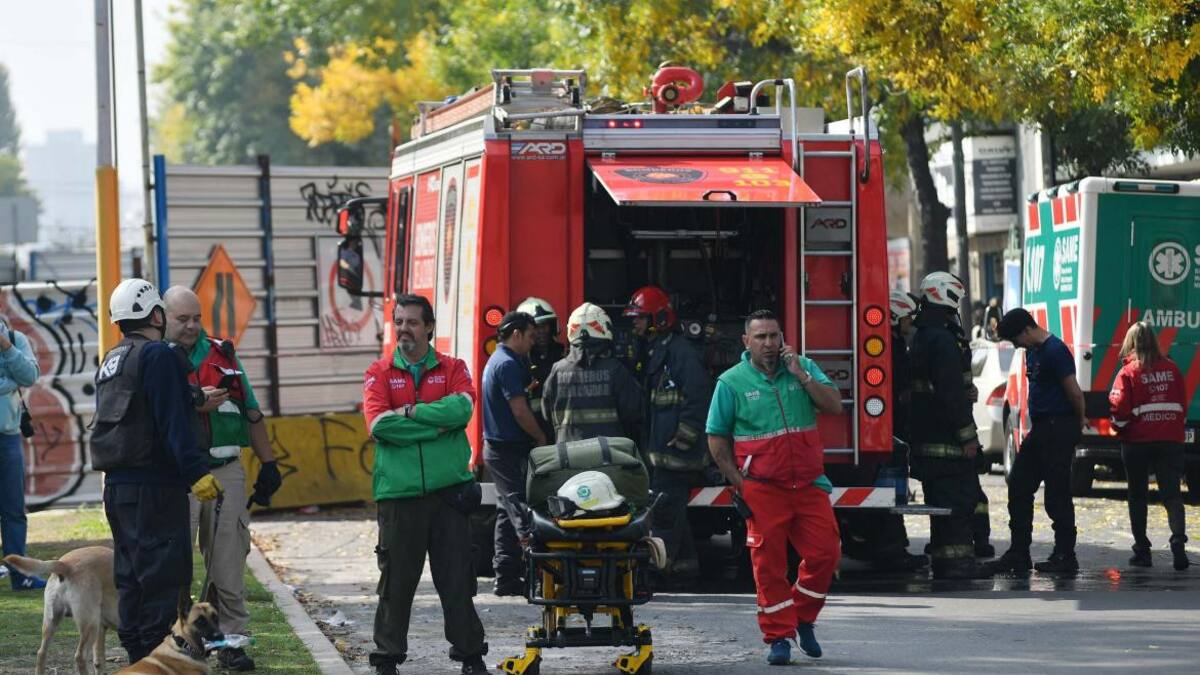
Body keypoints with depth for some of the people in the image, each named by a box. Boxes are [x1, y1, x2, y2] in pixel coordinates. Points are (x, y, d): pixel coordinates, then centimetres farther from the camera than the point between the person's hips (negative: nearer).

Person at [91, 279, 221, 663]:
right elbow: (173, 422, -19)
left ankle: (136, 655, 17)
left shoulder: (111, 361, 17)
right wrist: (197, 472, -21)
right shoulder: (157, 355, -11)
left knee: (131, 573, 13)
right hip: (153, 484, -9)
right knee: (164, 573, -8)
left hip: (117, 484, 9)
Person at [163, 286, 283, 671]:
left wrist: (268, 464, 15)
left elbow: (252, 414, 19)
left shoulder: (221, 354, 15)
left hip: (227, 472, 4)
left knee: (229, 563, 4)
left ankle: (232, 640, 9)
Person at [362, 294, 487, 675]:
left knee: (457, 579, 4)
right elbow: (379, 424, -9)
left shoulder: (452, 369, 10)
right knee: (396, 581, 3)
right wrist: (437, 426, -9)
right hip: (398, 492, 0)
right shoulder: (379, 374, 7)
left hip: (449, 489, 1)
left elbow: (462, 407, -11)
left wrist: (411, 412, -11)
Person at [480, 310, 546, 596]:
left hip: (496, 447, 11)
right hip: (510, 450, -11)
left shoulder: (496, 361, 17)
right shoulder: (508, 364, -16)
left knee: (507, 513, 11)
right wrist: (542, 439, -7)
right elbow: (520, 411, -18)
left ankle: (506, 577, 12)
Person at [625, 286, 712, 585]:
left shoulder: (681, 352, -13)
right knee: (670, 511, 12)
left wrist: (681, 440, -21)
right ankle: (685, 568, 18)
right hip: (657, 450, 10)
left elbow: (697, 399, -19)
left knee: (665, 510, -12)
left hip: (675, 451, -10)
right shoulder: (653, 352, 19)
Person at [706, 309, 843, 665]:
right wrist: (738, 483, -4)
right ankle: (779, 636, 4)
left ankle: (802, 617, 20)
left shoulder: (803, 368, 7)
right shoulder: (732, 382, 0)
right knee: (769, 562, -3)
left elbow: (834, 406, -2)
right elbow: (717, 437, 3)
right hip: (763, 488, -3)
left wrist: (801, 376, -11)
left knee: (825, 552, -1)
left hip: (809, 484, 3)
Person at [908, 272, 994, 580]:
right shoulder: (942, 340, -17)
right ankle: (958, 560, -10)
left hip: (927, 437, 10)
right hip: (947, 439, -10)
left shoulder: (921, 338, 16)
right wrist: (967, 435, -18)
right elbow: (952, 392, -21)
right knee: (959, 497, -8)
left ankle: (944, 562, 16)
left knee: (940, 499, 13)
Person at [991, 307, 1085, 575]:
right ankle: (1019, 554, 13)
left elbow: (1075, 393, -15)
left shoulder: (1055, 351, -15)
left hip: (1059, 430, -10)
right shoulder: (1032, 352, 15)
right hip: (1039, 429, 10)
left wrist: (1078, 423, 0)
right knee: (1018, 487, 8)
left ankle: (1065, 556, 0)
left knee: (1057, 495, -6)